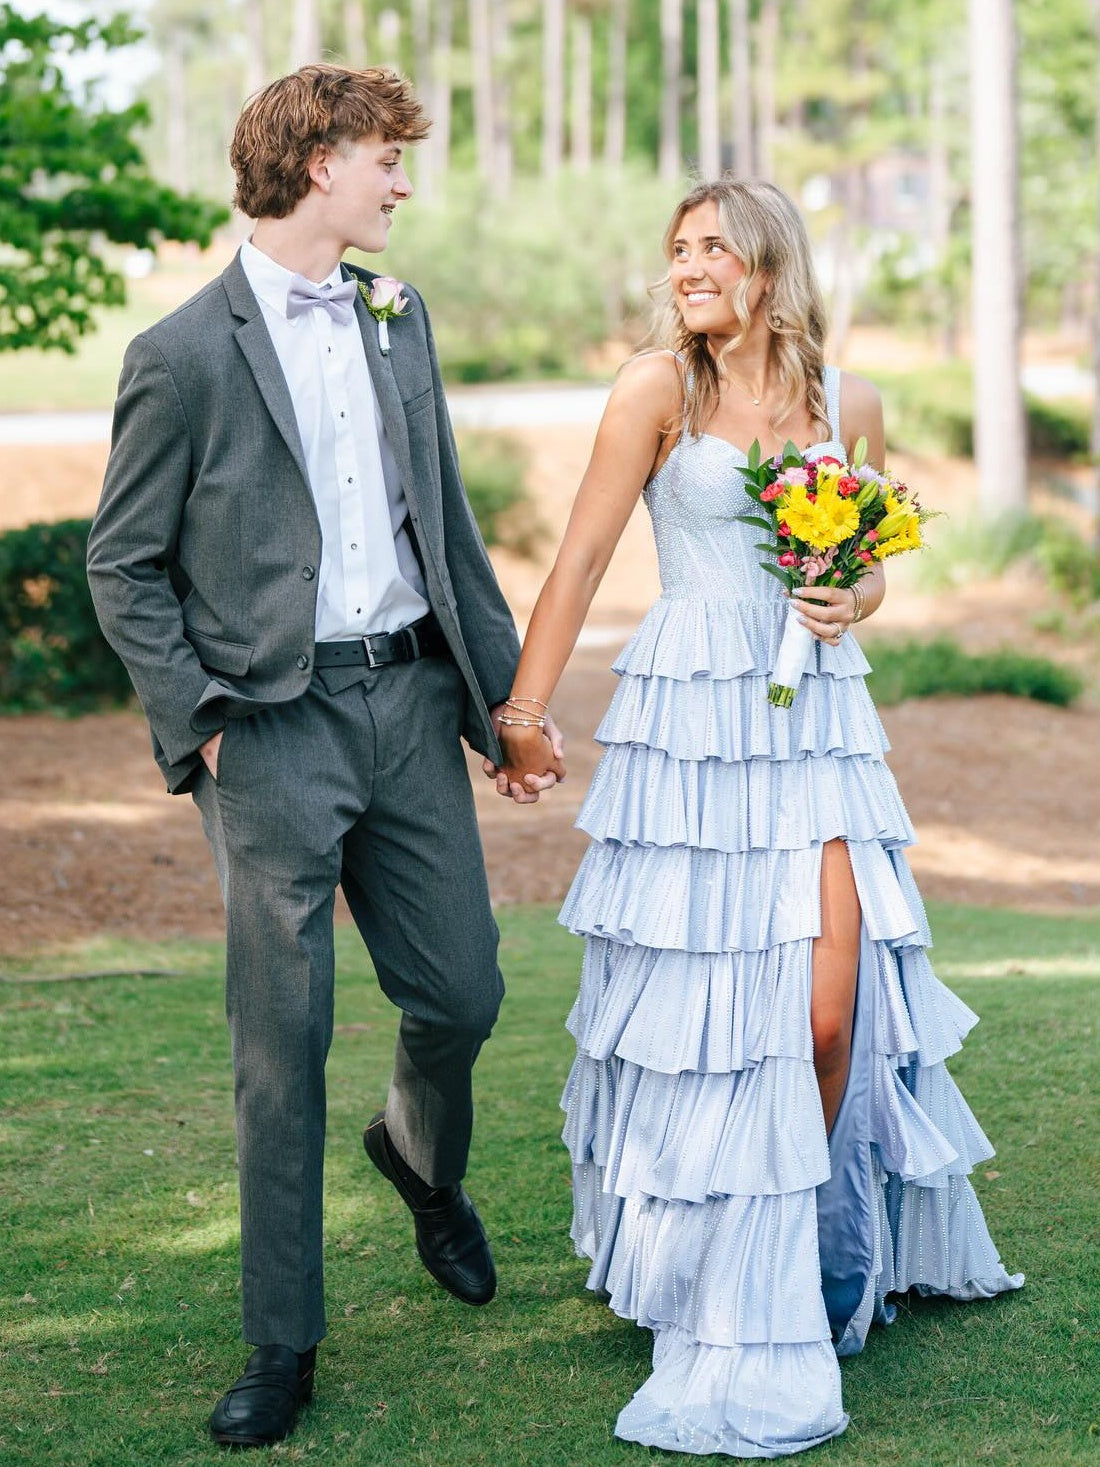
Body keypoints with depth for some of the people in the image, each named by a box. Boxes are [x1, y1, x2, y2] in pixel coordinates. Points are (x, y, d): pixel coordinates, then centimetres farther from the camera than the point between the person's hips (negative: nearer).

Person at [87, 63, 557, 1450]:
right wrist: (197, 719, -10)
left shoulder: (399, 319, 12)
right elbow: (123, 565, -2)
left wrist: (506, 681, 14)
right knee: (281, 1042, 0)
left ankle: (421, 1156, 45)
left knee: (462, 992, 9)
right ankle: (282, 1343, 13)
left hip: (410, 700, 5)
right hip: (275, 726, -5)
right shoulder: (185, 354, -6)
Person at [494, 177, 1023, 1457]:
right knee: (703, 1000, -2)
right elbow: (583, 555, -2)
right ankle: (720, 1273, 14)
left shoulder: (848, 404, 8)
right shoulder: (658, 389, -2)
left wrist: (852, 601, -3)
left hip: (815, 721, 3)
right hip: (690, 723, -3)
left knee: (830, 1006, -3)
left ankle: (813, 1248, 21)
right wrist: (523, 710, -3)